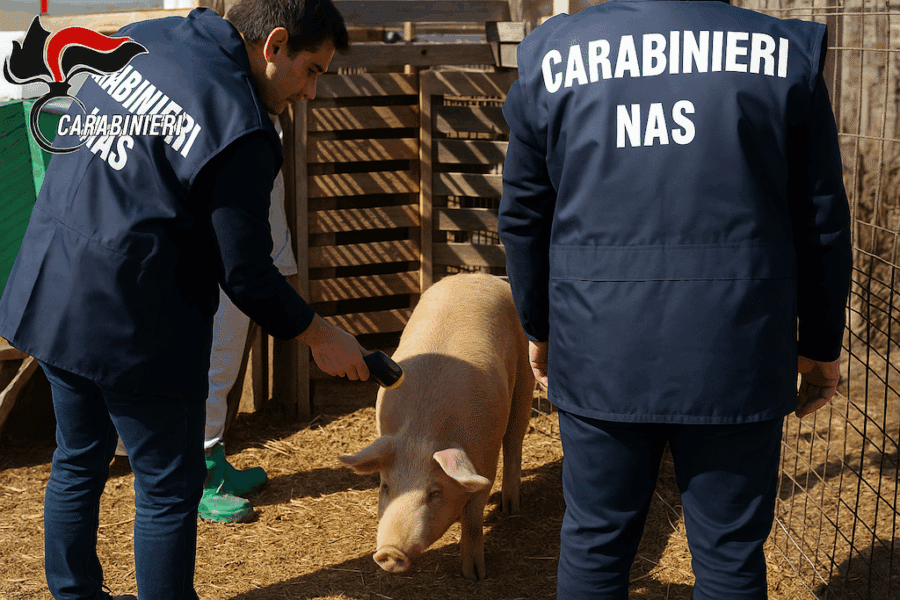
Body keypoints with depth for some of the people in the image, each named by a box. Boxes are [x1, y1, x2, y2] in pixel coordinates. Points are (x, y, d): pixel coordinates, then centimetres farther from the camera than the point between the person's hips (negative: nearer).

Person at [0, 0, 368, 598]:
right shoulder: (241, 129, -17)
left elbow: (67, 138, 18)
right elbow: (246, 275, -14)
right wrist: (321, 336, -1)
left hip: (49, 290, 9)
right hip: (132, 319, -9)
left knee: (79, 462, 22)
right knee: (169, 487, 6)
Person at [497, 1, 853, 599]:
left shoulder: (552, 56, 1)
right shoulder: (785, 54, -3)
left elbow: (524, 219, 8)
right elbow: (821, 226, 2)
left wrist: (540, 328, 22)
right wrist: (821, 347, 14)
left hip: (598, 355, 1)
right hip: (735, 362, -1)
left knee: (593, 546, 15)